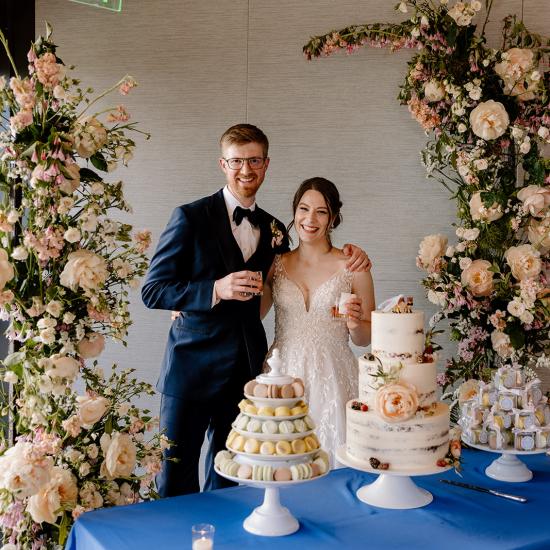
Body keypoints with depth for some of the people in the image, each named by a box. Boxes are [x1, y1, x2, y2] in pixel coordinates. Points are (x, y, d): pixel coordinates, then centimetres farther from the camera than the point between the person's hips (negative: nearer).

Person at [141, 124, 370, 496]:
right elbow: (153, 290, -8)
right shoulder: (191, 218, -6)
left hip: (246, 370, 4)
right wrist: (217, 289, -24)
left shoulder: (273, 229, 9)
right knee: (178, 479, 6)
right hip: (192, 367, -4)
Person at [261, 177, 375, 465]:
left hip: (331, 379, -1)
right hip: (283, 376, 2)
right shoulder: (276, 264, 5)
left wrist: (355, 324, -14)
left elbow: (366, 338, 7)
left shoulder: (353, 266, -1)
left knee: (331, 463, 2)